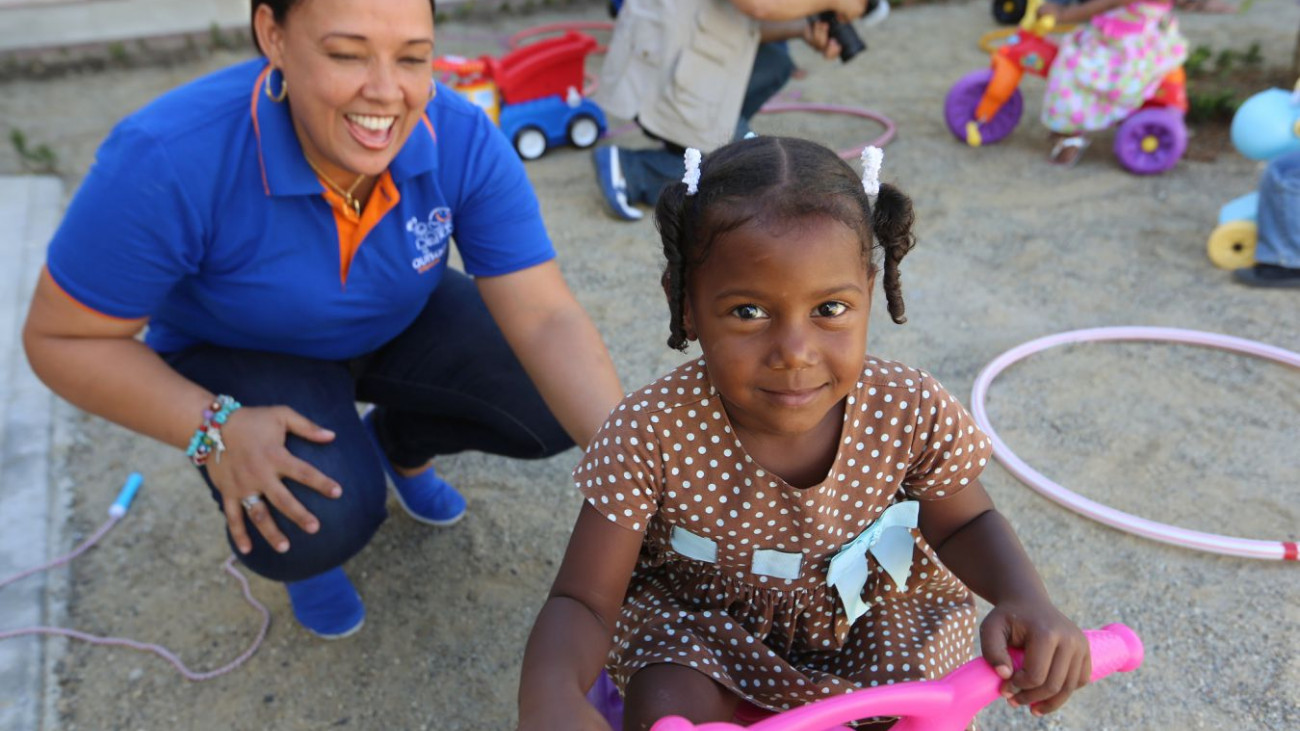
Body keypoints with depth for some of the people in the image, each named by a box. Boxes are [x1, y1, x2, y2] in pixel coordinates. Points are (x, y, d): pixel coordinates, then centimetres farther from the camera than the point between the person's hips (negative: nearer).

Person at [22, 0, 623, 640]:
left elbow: (546, 320, -29)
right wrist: (214, 427, -33)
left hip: (402, 324, 4)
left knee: (560, 406, -12)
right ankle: (301, 536, 11)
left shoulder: (464, 141, -27)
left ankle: (400, 442, 19)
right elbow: (61, 337, -21)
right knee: (317, 527, -30)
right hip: (241, 355, -3)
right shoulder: (169, 159, -34)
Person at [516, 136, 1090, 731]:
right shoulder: (650, 436, -31)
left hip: (864, 607, 3)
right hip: (697, 612, -2)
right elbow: (583, 602, -24)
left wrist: (1025, 598, -24)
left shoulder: (912, 412, -24)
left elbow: (966, 524, -2)